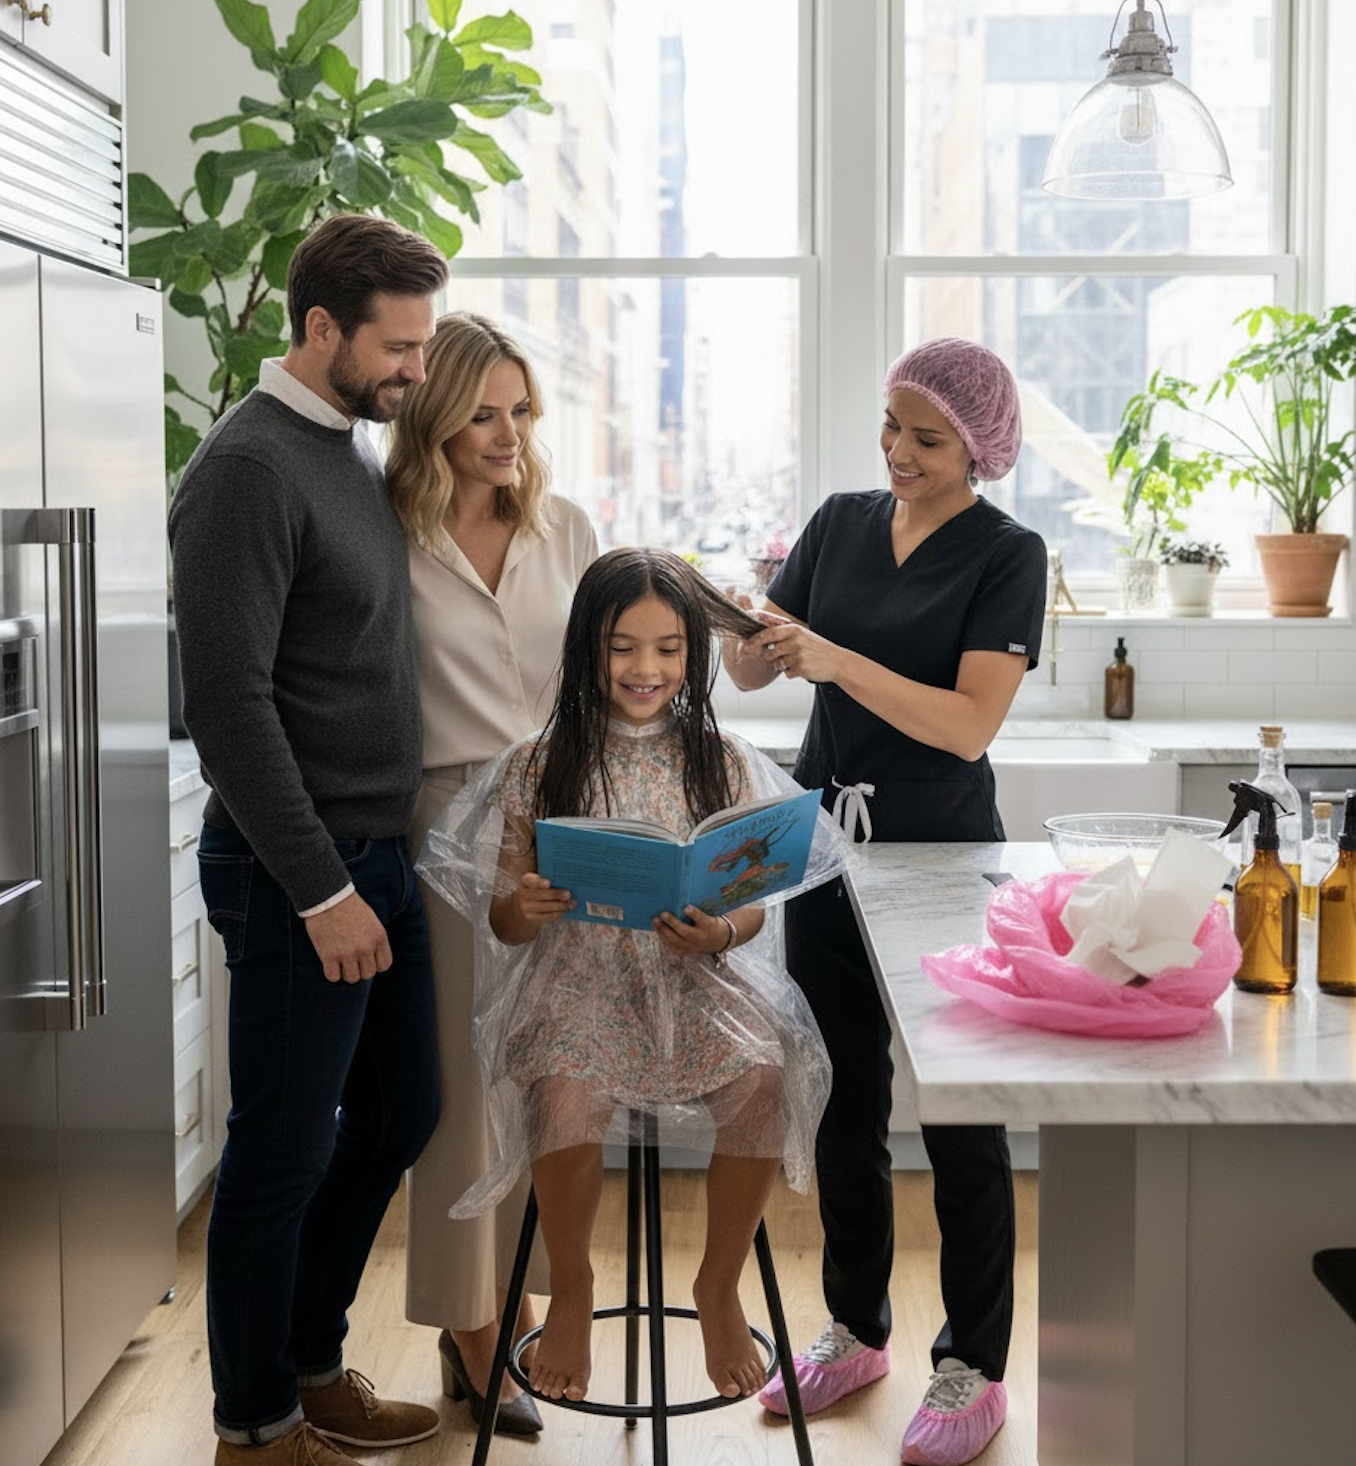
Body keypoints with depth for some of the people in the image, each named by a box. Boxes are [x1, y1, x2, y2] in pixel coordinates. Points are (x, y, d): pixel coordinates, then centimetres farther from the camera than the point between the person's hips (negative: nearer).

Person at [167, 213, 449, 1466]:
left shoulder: (357, 453, 12)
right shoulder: (249, 469, -16)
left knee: (398, 1116, 17)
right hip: (299, 872, -9)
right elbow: (229, 701, -21)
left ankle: (309, 1361, 35)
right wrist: (319, 888, -20)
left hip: (379, 852, 9)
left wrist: (371, 863, 15)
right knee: (285, 1153, 4)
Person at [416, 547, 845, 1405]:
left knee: (762, 1078, -28)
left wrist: (722, 933, -19)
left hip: (699, 980, 1)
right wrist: (525, 908, -20)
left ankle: (720, 1287, -2)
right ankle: (571, 1293, -3)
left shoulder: (725, 765, 4)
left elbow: (754, 908, 4)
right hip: (579, 980, -1)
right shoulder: (538, 768, 2)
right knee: (565, 1089, -32)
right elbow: (504, 921, 4)